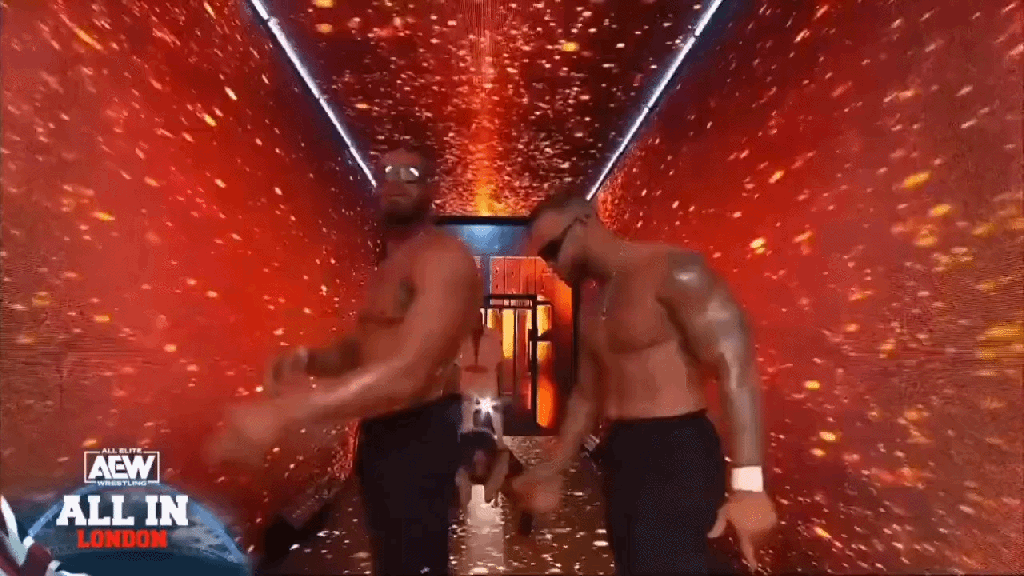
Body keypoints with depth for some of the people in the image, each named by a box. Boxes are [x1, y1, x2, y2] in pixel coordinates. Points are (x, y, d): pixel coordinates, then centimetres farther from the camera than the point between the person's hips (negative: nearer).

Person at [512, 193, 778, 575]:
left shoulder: (673, 272, -12)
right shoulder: (592, 311, 15)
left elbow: (737, 367, -18)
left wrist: (748, 483, -24)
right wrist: (554, 471, 21)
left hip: (676, 452, -8)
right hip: (620, 454, 8)